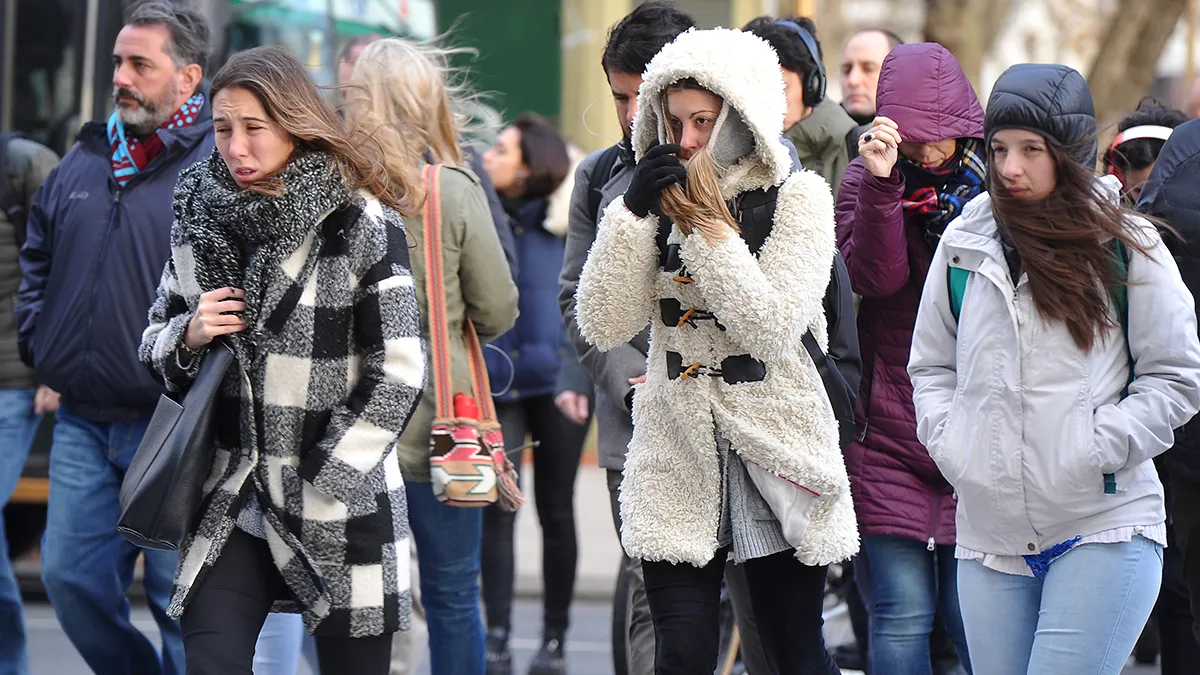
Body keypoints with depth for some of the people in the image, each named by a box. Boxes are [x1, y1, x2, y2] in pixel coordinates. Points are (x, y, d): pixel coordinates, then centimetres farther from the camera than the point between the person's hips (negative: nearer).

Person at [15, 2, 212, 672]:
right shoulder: (85, 161, 13)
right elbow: (37, 257, 28)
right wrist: (38, 339, 16)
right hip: (83, 424, 7)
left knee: (180, 593, 0)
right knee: (73, 579, 7)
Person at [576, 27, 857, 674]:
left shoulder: (797, 197, -5)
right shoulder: (658, 197, 6)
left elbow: (772, 328, -17)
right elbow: (604, 326, -4)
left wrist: (706, 223, -18)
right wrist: (632, 213, -14)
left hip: (774, 452, -2)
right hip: (676, 457, 2)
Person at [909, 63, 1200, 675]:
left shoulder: (1125, 246, -1)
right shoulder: (964, 245, 8)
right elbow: (931, 366, 18)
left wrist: (1096, 448, -11)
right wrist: (948, 441, 1)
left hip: (1103, 531, -4)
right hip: (988, 531, 4)